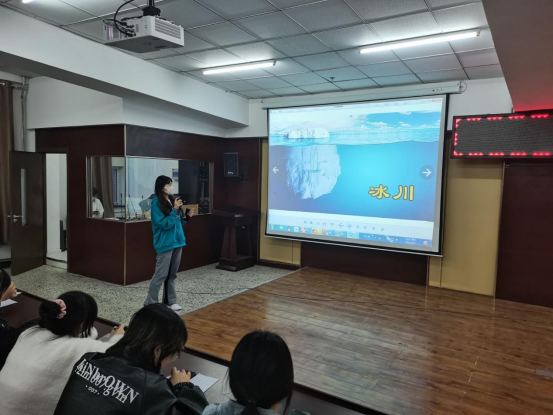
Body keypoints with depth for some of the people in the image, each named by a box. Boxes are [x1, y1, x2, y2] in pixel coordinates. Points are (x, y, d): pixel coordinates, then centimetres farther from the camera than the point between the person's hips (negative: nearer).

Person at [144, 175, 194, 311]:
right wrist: (174, 210, -19)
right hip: (165, 243, -7)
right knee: (161, 274, -3)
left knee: (172, 274, 13)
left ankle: (170, 301, 23)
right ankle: (150, 303, 9)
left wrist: (187, 217, 0)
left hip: (177, 241, 7)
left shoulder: (173, 199, 8)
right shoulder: (157, 203, -12)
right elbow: (163, 224, -18)